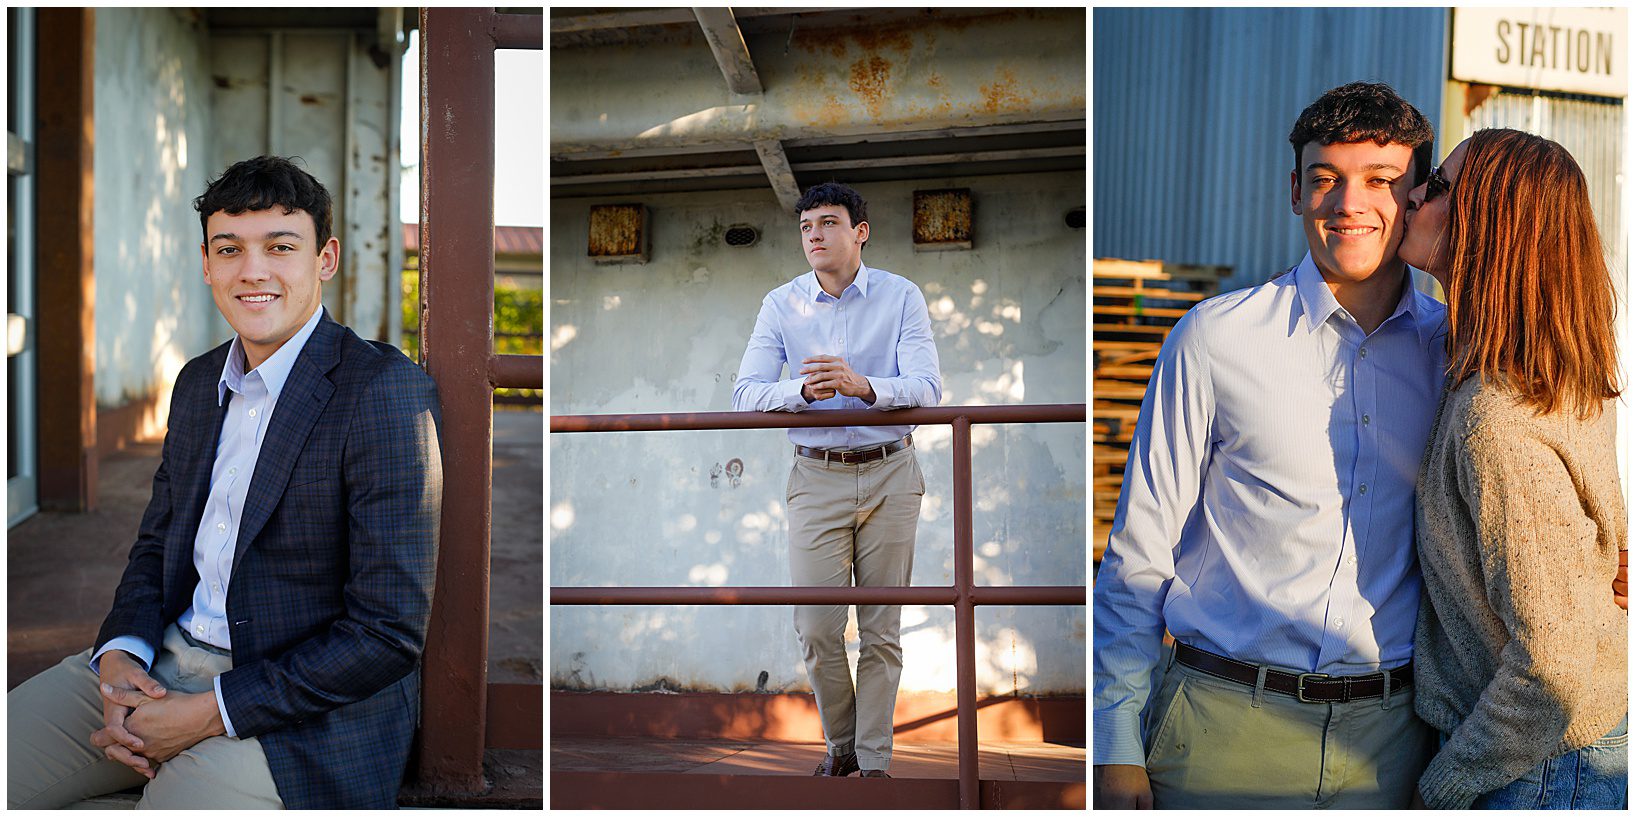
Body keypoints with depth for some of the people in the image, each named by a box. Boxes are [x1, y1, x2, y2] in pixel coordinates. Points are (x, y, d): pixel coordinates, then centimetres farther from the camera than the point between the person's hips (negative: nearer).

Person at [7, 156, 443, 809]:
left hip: (299, 709, -7)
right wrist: (121, 652, -2)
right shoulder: (198, 381, 12)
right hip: (152, 670, 7)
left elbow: (390, 631, -19)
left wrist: (212, 712, -18)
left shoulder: (386, 393, -15)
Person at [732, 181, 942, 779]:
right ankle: (839, 746, 23)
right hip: (816, 478, 1)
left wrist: (862, 386, -33)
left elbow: (927, 388, -14)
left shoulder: (901, 297, -2)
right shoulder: (781, 304, 2)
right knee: (816, 628, -1)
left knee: (882, 629, 5)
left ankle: (874, 760, 18)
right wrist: (804, 391, -27)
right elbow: (746, 394, -7)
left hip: (889, 475, -1)